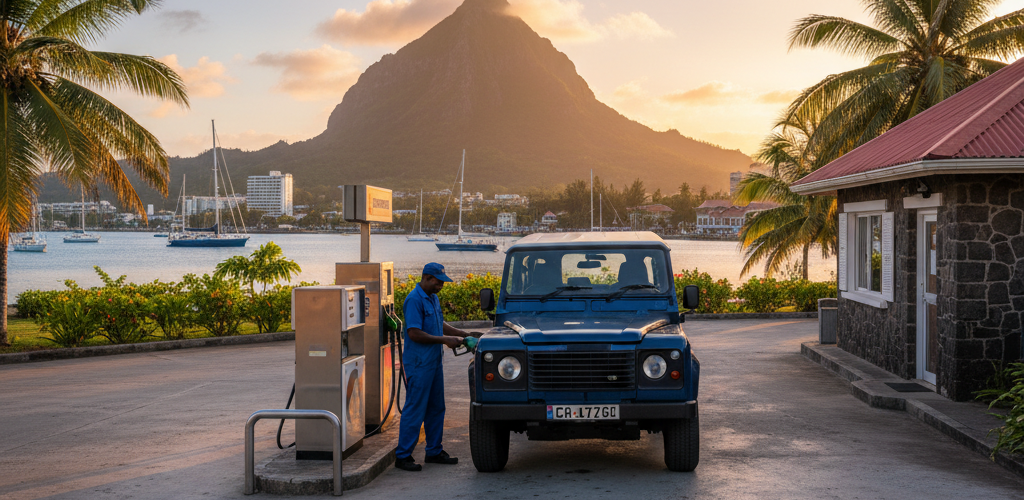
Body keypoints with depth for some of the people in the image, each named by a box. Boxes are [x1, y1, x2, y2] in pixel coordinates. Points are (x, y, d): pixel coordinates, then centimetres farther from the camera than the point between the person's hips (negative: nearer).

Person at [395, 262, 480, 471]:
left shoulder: (433, 299, 13)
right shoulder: (414, 300, -16)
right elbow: (414, 333, -22)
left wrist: (465, 334, 14)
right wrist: (444, 340, -19)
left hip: (434, 362, 9)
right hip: (419, 363, -9)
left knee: (436, 409, 13)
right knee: (415, 409, -5)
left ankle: (434, 451, 23)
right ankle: (403, 456, 1)